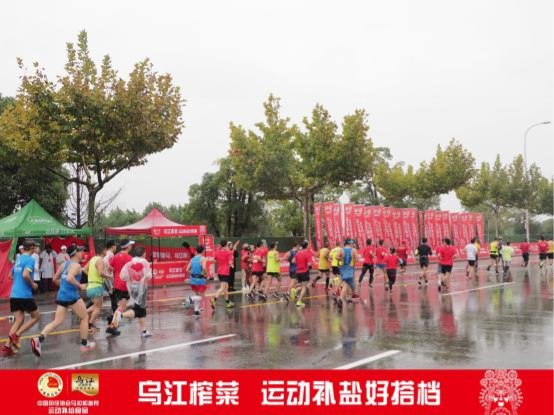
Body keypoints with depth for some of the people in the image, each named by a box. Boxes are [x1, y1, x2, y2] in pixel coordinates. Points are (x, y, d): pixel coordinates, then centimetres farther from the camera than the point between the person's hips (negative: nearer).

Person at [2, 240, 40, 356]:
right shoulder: (30, 259, -10)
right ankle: (15, 335, -6)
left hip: (14, 295, 7)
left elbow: (11, 275, 26)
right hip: (25, 295, -7)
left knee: (19, 320, 9)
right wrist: (32, 284, -8)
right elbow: (25, 275, -24)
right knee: (36, 317, 9)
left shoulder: (18, 259, 16)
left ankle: (8, 346, -4)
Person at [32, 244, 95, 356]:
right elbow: (69, 278, -27)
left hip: (61, 296, 8)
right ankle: (85, 344, 17)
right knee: (85, 317, 11)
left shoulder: (64, 264, 15)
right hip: (72, 296, -8)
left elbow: (55, 279, 20)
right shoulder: (76, 265, -11)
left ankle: (39, 339, -16)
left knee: (57, 321, 5)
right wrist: (80, 286, -16)